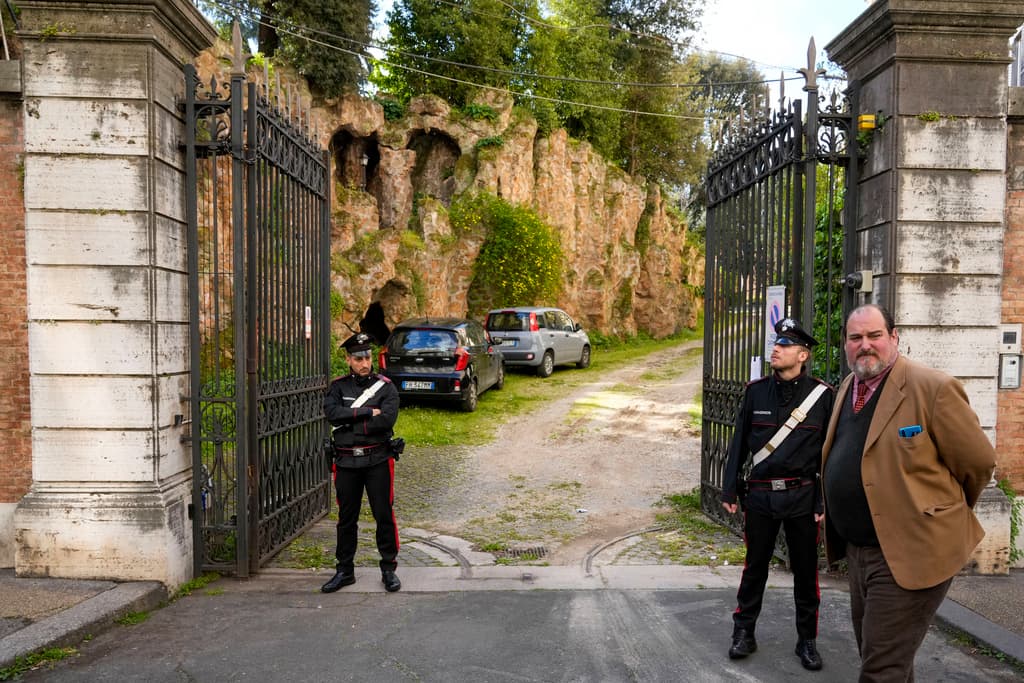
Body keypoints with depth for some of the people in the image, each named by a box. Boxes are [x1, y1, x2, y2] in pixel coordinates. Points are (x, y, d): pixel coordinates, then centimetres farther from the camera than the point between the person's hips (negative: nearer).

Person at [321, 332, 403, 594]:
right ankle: (345, 571, 25)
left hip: (378, 461, -2)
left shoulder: (385, 386, -1)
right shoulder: (338, 387, 5)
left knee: (384, 515, 4)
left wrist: (349, 422, -13)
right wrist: (367, 412, -17)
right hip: (346, 462, 2)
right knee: (346, 518, 11)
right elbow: (332, 412, -14)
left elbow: (387, 418, -17)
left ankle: (389, 569, 18)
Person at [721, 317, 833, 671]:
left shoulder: (821, 394, -5)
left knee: (805, 571, 11)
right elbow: (739, 442, 5)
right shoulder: (756, 391, 1)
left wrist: (826, 499, -6)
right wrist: (729, 489, 4)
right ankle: (744, 633, 26)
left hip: (802, 496, -1)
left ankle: (807, 641, 27)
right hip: (760, 495, 1)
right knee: (755, 566, 12)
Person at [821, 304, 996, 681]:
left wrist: (948, 513, 4)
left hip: (907, 554, -8)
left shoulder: (932, 388, -17)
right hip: (858, 550, 8)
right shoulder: (848, 387, 7)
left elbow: (978, 462, -10)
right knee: (872, 652, 21)